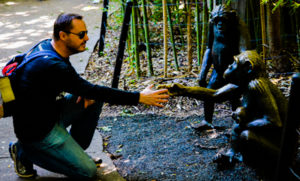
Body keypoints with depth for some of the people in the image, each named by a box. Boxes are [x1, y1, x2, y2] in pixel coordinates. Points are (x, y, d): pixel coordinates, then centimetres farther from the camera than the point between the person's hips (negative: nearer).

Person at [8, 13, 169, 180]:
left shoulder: (48, 46, -1)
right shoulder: (51, 66, -30)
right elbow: (94, 91, -29)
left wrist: (87, 92, -5)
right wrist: (139, 97, -27)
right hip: (37, 130, -9)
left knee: (95, 98, 3)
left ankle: (73, 150, 13)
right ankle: (26, 152, 2)